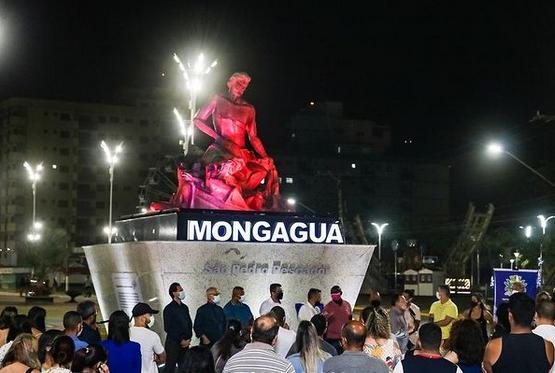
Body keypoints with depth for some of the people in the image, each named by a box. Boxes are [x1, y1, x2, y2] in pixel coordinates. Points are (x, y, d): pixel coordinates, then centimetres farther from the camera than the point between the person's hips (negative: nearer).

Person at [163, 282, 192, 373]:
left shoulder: (184, 307, 13)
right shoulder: (169, 308, -7)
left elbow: (190, 324, 17)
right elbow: (167, 328, -11)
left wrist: (188, 339, 2)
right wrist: (180, 341, -11)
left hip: (185, 343, 6)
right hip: (173, 342, -6)